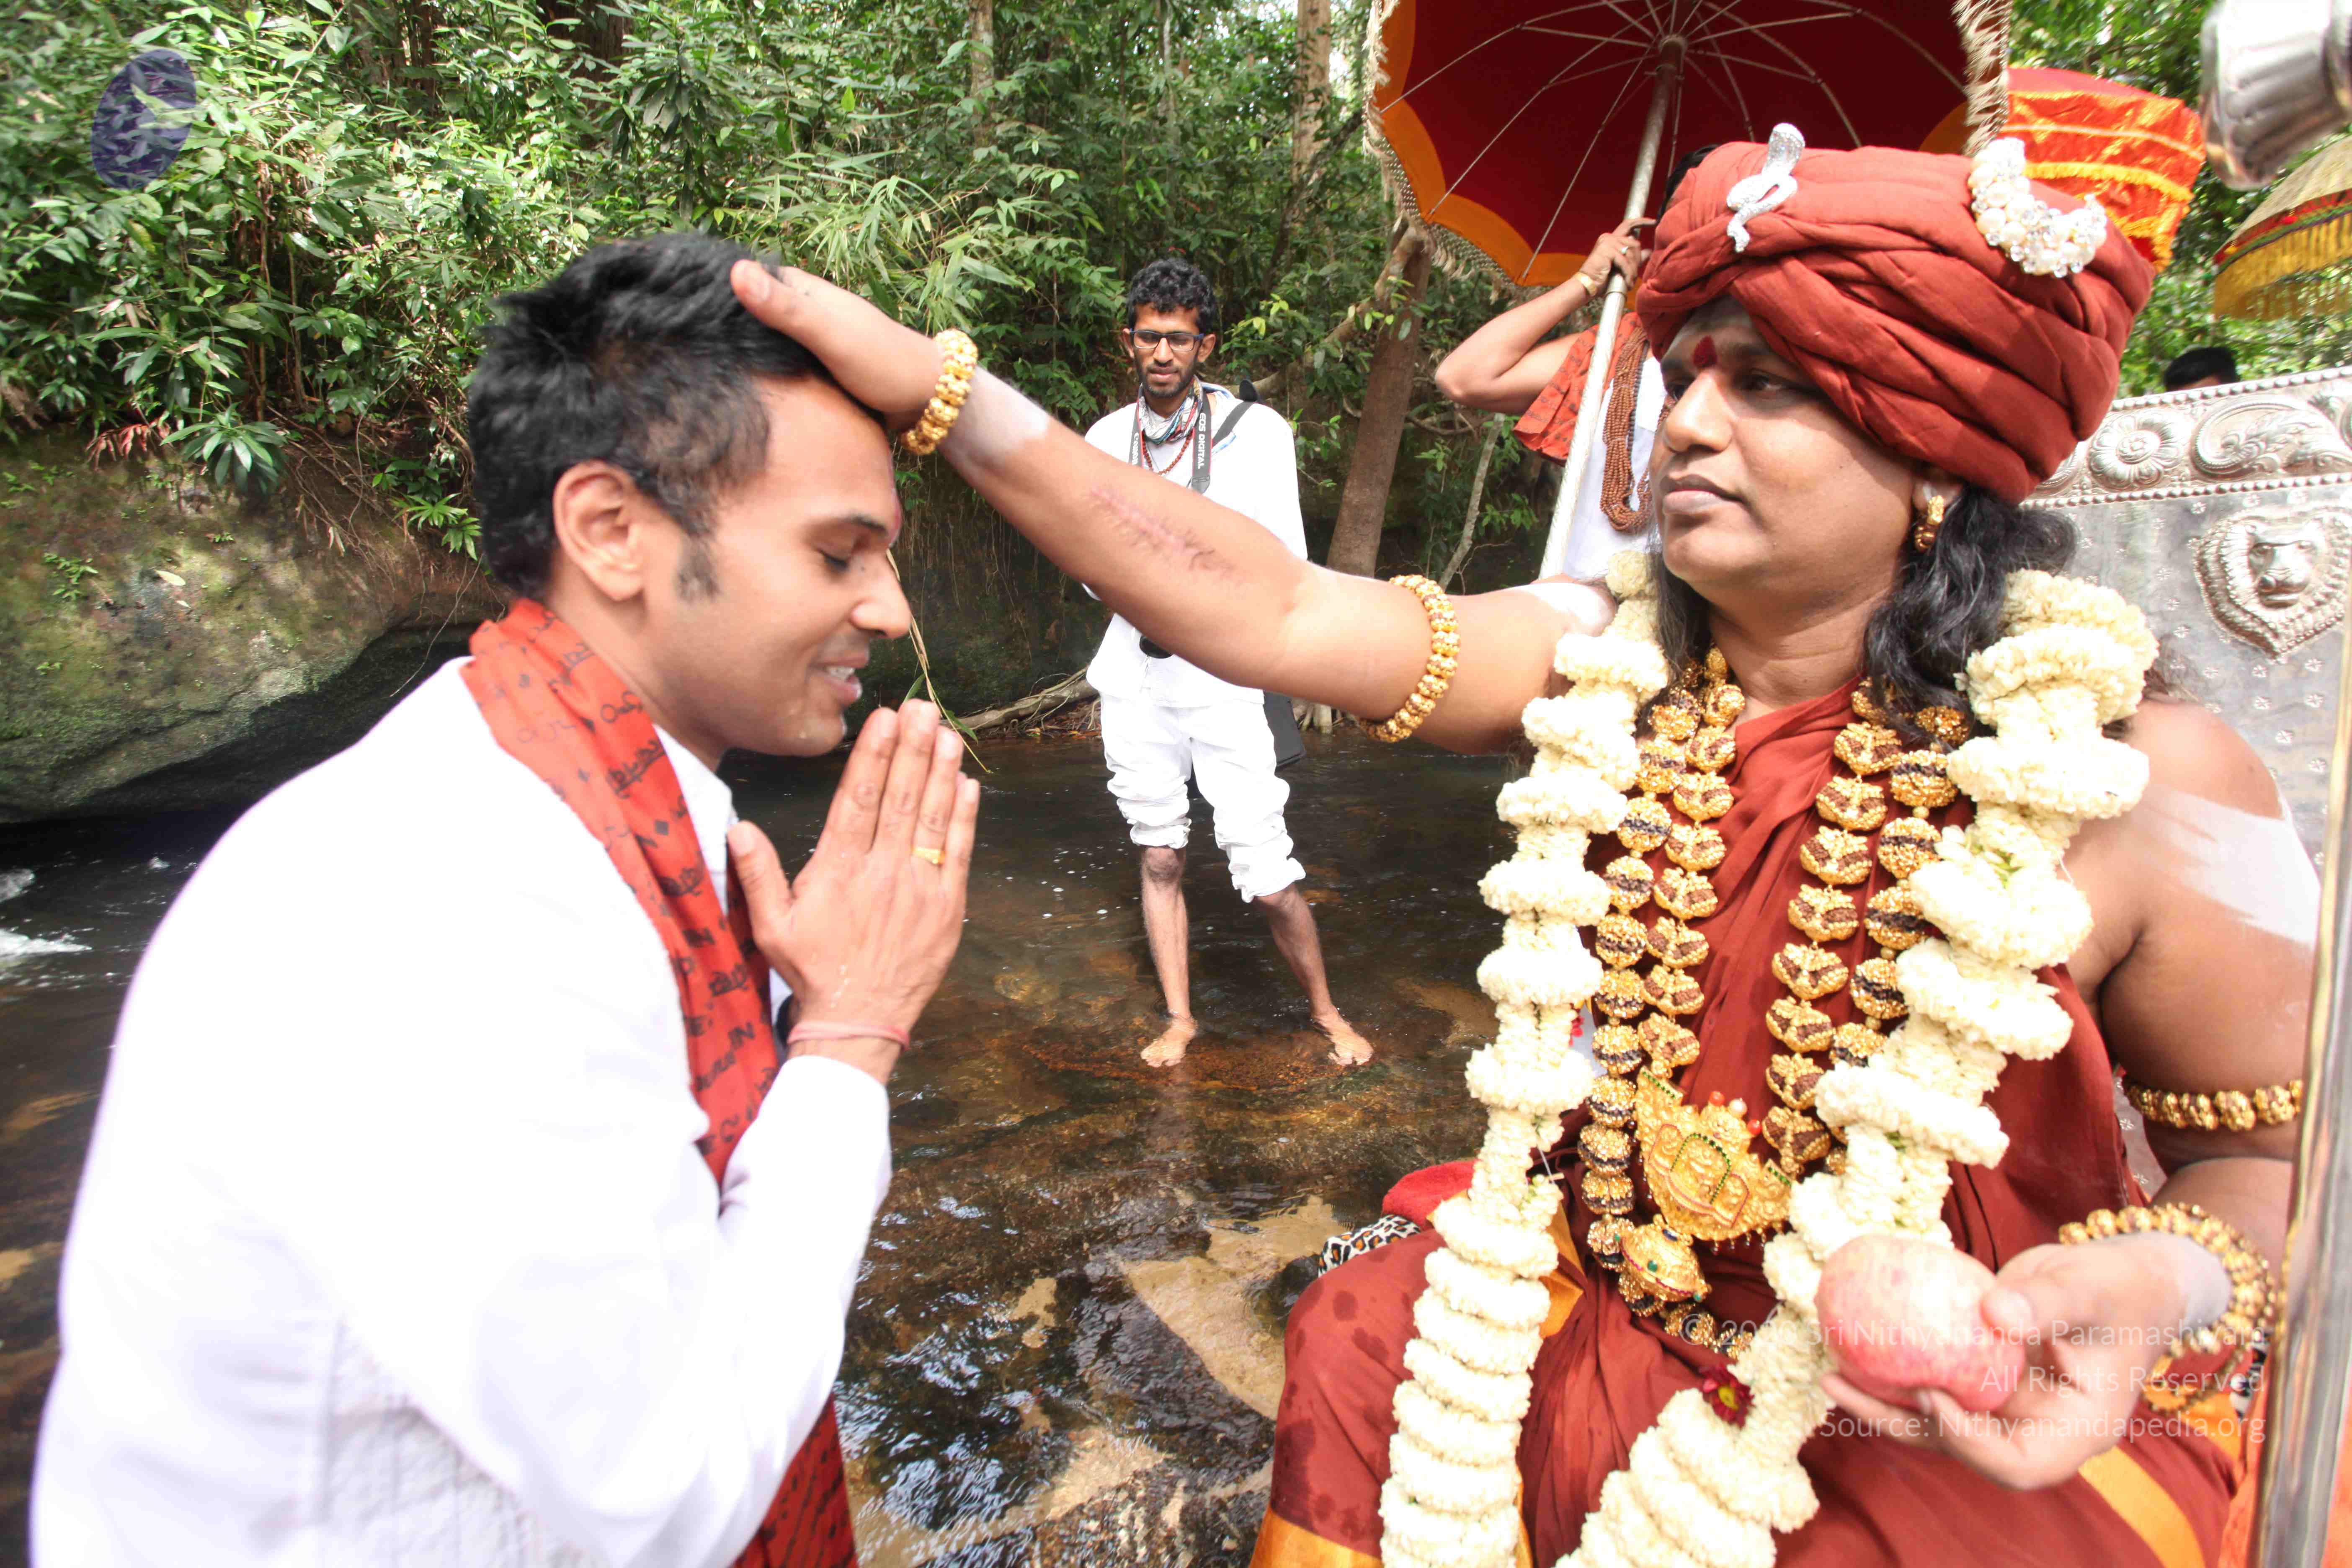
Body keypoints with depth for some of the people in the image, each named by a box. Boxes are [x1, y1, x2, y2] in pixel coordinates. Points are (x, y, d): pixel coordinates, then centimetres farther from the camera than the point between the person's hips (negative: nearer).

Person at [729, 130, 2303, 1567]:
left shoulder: (2142, 781, -18)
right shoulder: (1600, 667, -10)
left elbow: (2273, 1153, -6)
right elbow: (1261, 610, -18)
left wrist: (2157, 1284, -28)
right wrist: (935, 389, -21)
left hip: (1971, 1435, -3)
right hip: (1599, 1325, 3)